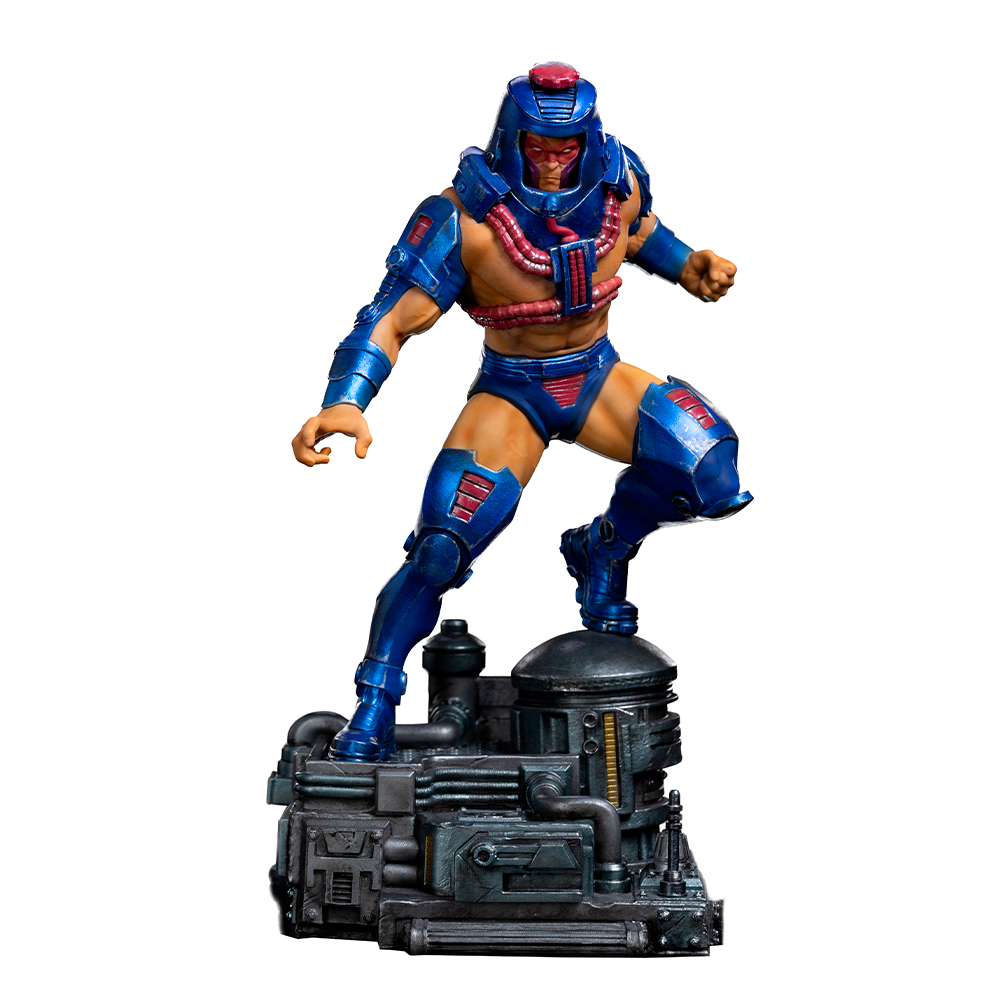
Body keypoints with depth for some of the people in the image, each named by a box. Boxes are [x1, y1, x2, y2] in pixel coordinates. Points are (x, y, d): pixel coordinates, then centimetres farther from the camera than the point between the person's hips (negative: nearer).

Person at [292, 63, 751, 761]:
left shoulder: (619, 179, -10)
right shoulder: (465, 215, -24)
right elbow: (393, 318, -26)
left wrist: (688, 265, -2)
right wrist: (346, 402, -42)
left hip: (598, 377, 4)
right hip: (512, 392, -4)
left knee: (708, 466, -21)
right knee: (442, 545, -22)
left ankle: (604, 550, 10)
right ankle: (376, 700, -2)